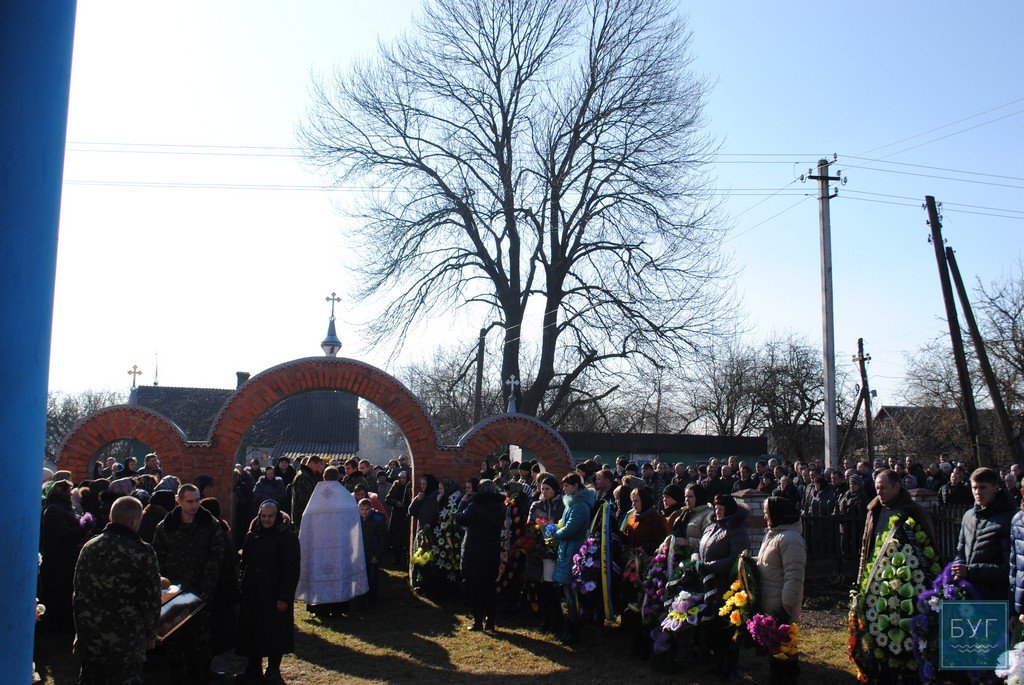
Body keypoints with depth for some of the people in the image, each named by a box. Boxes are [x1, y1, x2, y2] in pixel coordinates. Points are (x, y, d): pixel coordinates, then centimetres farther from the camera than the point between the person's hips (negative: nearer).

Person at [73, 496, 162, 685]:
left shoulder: (88, 548, 1)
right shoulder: (142, 553, -16)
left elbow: (78, 593, 9)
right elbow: (151, 600, -11)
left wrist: (81, 630, 20)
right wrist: (151, 634, 4)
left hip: (88, 641, 5)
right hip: (126, 646, -5)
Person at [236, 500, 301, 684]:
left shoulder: (287, 536, -11)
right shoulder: (252, 535, 7)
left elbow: (291, 569, -13)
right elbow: (244, 563, 16)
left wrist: (284, 596, -17)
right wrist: (242, 585, 6)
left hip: (275, 593, -5)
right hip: (252, 594, 6)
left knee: (275, 633, 2)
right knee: (252, 632, 10)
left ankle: (273, 668, 18)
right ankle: (253, 667, 24)